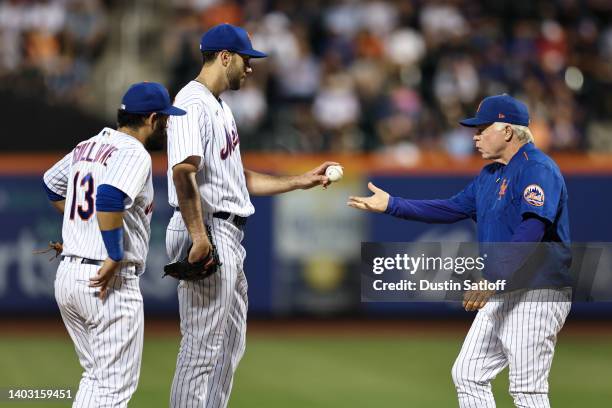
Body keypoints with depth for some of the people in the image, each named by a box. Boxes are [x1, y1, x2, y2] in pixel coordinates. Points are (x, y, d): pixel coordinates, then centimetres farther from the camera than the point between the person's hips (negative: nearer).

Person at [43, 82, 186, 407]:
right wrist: (115, 259, -24)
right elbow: (110, 198, -31)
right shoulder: (134, 154, -13)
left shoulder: (86, 148, 14)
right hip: (111, 283, -9)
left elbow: (52, 182, 31)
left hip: (67, 274, 9)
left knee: (95, 376, 20)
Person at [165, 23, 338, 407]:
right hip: (208, 232, -11)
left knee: (229, 346, 15)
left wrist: (301, 181, 22)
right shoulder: (193, 104, -13)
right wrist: (199, 237, -30)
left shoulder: (220, 108, 20)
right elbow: (182, 170, -25)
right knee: (203, 347, -9)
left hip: (228, 238, 11)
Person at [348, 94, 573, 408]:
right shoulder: (490, 174, 17)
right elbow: (453, 209, 23)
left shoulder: (538, 169, -15)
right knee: (467, 375, 12)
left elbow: (531, 231, -28)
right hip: (502, 295, 11)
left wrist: (492, 278, -36)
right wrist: (391, 205, 16)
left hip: (536, 296, -11)